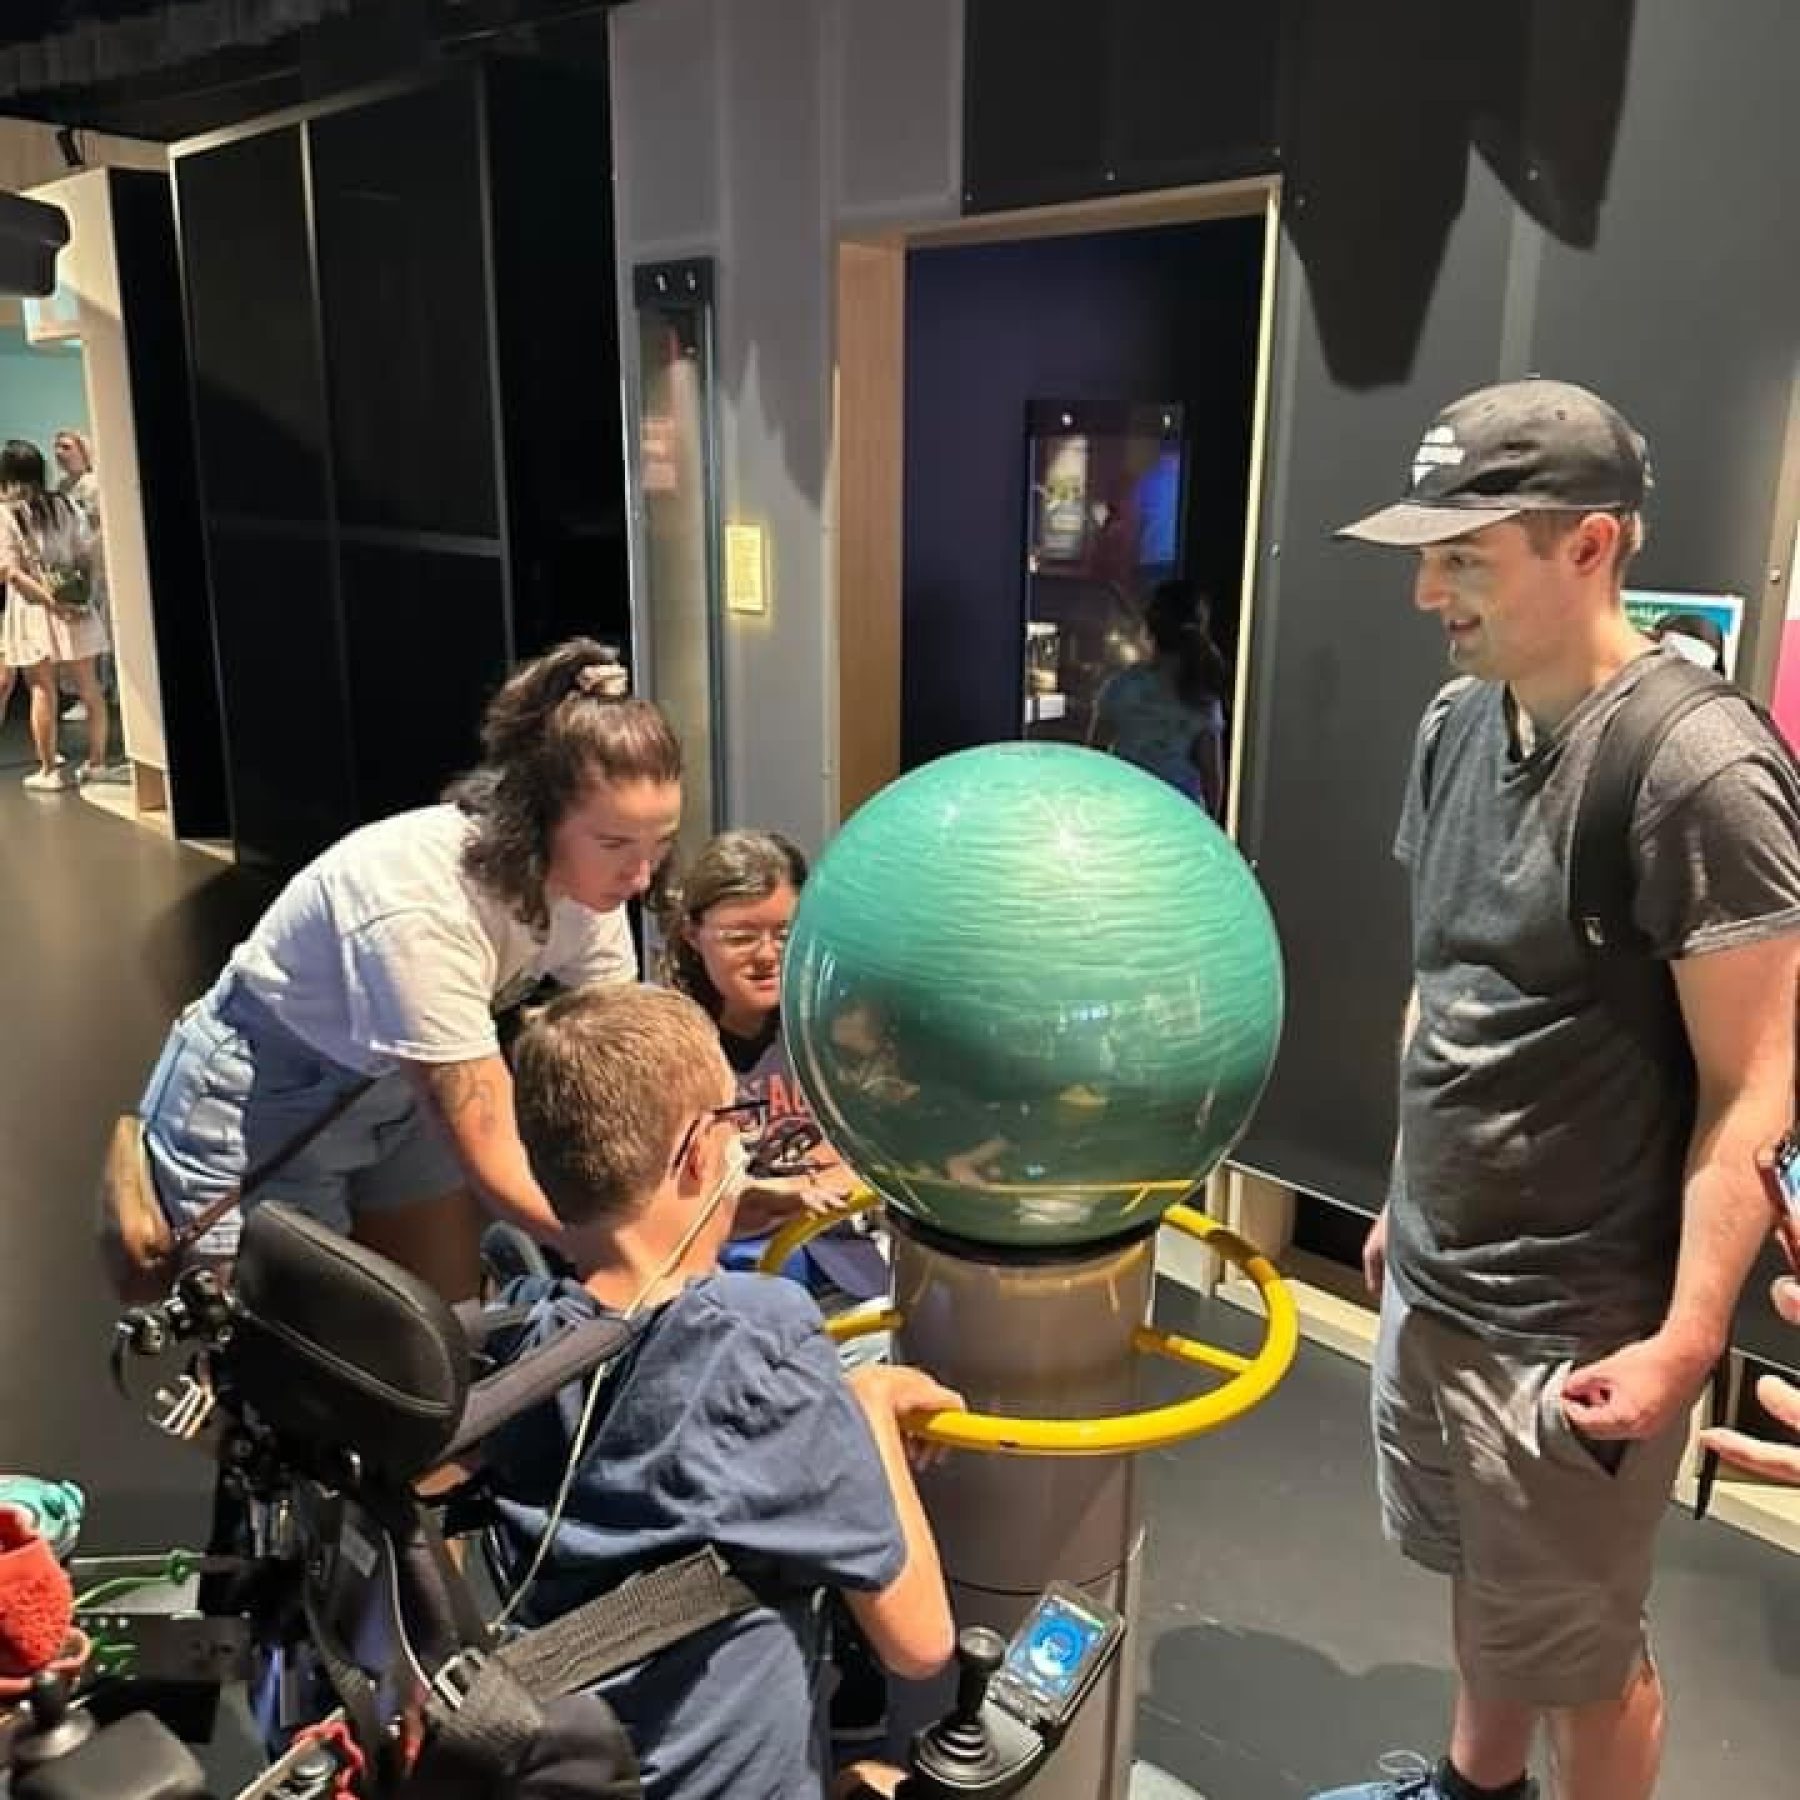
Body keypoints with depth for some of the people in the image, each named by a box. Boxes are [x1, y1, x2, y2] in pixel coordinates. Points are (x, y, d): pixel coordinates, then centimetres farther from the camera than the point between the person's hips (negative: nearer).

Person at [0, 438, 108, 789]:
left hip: (33, 610, -3)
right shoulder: (65, 505, 6)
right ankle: (97, 761, 15)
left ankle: (49, 770, 7)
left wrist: (50, 601, -16)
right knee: (88, 687, 9)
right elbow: (88, 554, 2)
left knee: (42, 691, 3)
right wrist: (84, 594, 2)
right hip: (76, 606, 4)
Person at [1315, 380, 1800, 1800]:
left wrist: (1684, 1341, -19)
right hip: (1432, 1280, 7)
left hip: (1573, 1324, -7)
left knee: (1577, 1651, 15)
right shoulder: (1457, 725, 2)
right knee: (1481, 1582, 26)